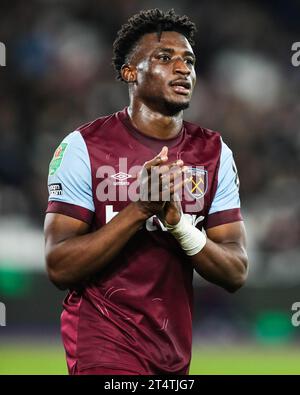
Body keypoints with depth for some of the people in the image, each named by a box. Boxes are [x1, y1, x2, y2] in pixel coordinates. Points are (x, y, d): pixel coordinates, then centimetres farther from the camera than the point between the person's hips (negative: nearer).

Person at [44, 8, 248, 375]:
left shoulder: (213, 153, 2)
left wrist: (179, 223, -20)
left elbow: (236, 274, -3)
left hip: (175, 351, 5)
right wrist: (139, 209, -25)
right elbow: (60, 269, -15)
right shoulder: (85, 147, -10)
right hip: (104, 345, -4)